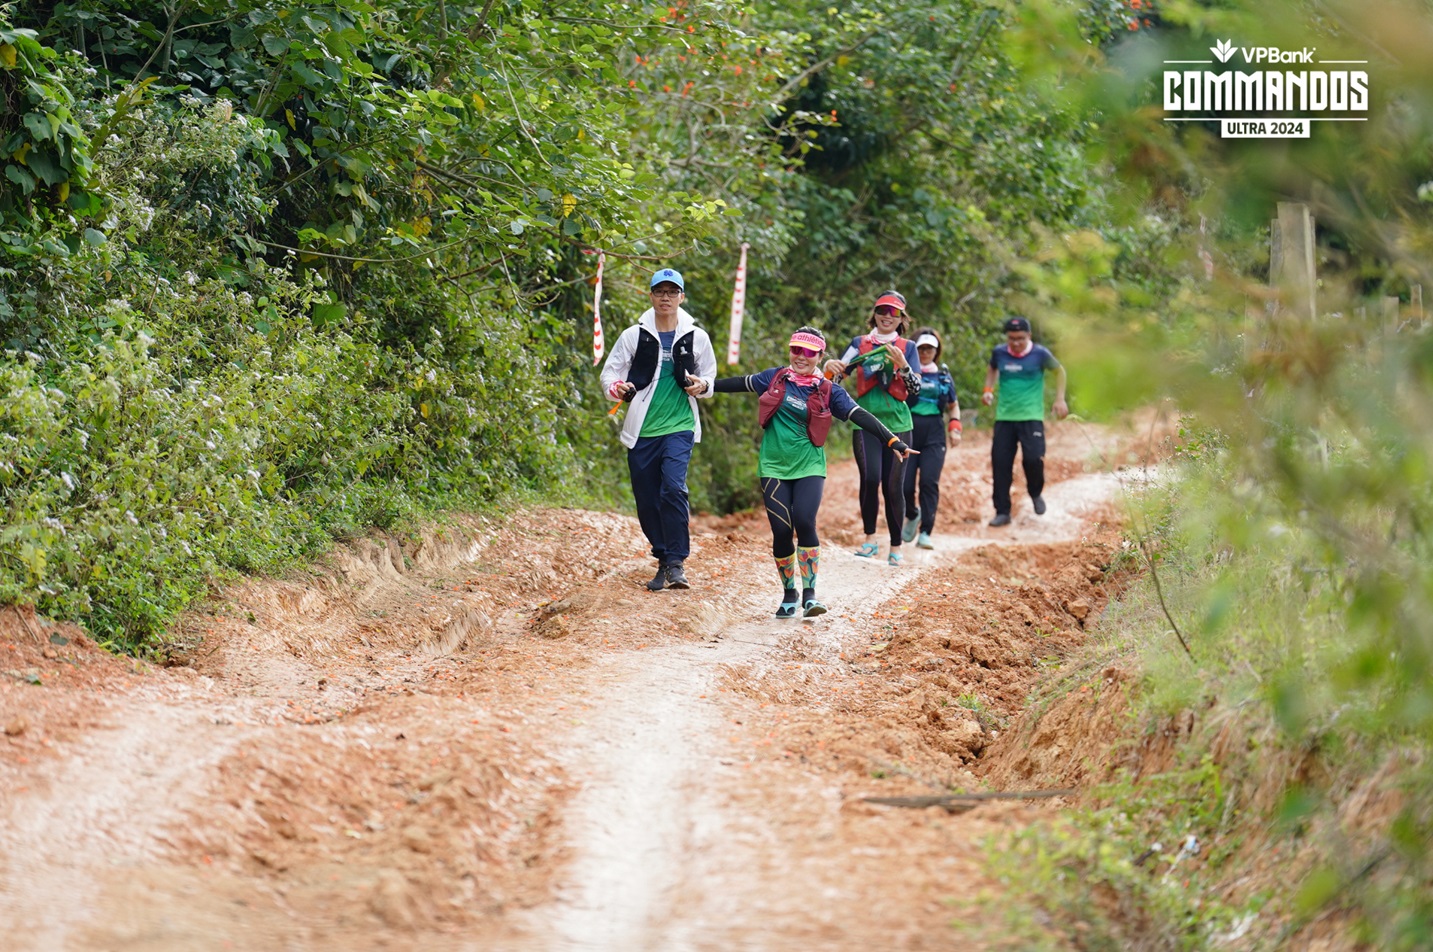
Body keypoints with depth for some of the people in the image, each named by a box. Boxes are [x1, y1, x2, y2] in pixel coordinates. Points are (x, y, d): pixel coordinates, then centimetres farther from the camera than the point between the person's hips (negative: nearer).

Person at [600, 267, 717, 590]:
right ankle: (664, 560, 20)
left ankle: (677, 563, -15)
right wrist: (616, 387, -17)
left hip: (679, 426, -2)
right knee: (647, 500, 4)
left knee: (673, 489, -20)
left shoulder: (696, 337, 4)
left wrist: (702, 385, -7)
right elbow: (609, 371, 6)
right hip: (642, 428, 2)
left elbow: (709, 374, 16)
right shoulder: (634, 336, 3)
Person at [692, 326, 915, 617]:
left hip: (809, 467, -1)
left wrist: (893, 442, -14)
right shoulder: (775, 378, 6)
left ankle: (810, 594, -10)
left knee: (804, 523, -18)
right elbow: (740, 384, 18)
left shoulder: (828, 391, 1)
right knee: (781, 530, -4)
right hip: (774, 467, 1)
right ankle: (789, 594, 13)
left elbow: (860, 417, -6)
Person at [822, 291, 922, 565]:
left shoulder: (907, 347, 7)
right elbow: (836, 377, 2)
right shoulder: (860, 344, 9)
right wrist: (830, 366, -21)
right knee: (870, 480, -18)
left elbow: (916, 390, -3)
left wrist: (902, 364, -20)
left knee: (893, 486, 0)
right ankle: (870, 539, -4)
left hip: (897, 424, 0)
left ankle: (896, 547, 13)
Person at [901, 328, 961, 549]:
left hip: (934, 433, 1)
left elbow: (953, 406, 22)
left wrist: (955, 427, 7)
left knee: (929, 482, -12)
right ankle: (912, 515, 28)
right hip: (907, 432, -1)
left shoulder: (943, 375, 13)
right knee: (904, 483, -5)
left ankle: (925, 533, -10)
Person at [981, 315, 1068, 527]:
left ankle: (1036, 494, 16)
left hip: (1031, 417, -3)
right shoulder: (999, 353, 3)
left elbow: (1059, 371, 12)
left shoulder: (1039, 354, -5)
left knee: (1033, 458, -16)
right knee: (1000, 463, -3)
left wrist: (1060, 399, 5)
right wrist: (988, 389, 8)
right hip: (1004, 418, 3)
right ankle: (1002, 512, 7)